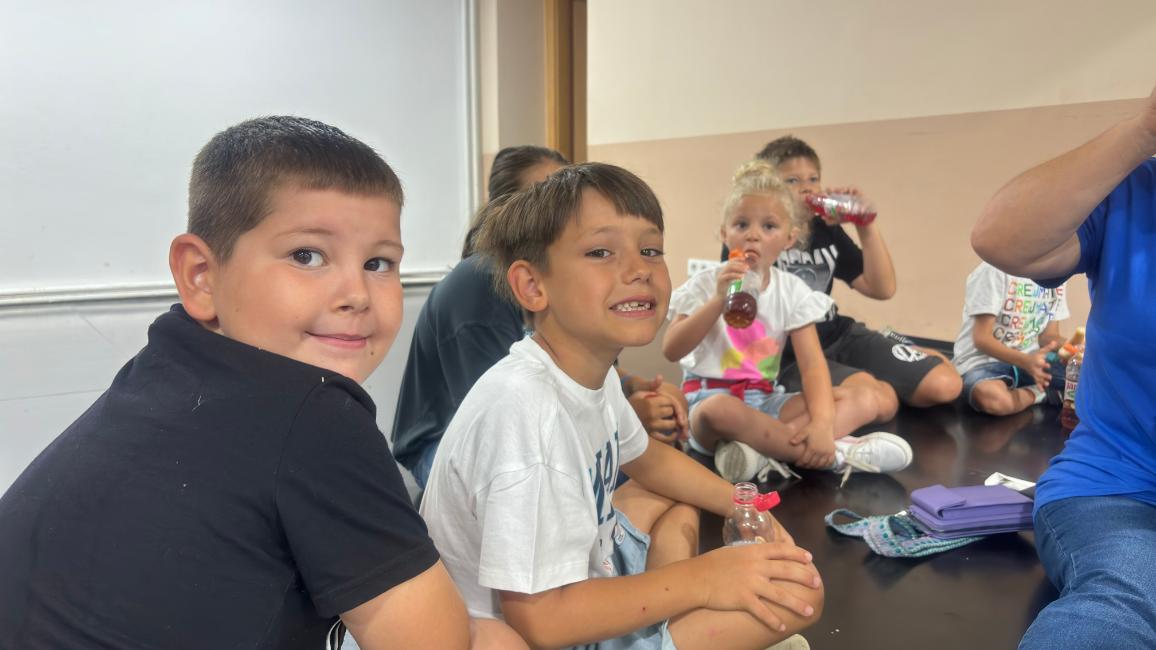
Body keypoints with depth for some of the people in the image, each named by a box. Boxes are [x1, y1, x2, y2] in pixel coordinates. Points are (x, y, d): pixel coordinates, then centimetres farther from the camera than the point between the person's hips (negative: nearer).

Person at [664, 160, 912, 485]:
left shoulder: (792, 291, 1)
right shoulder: (706, 284, -5)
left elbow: (812, 364, -7)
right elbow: (671, 350, -15)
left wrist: (822, 423, -25)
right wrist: (719, 300, -26)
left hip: (766, 399, 4)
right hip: (710, 396, -4)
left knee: (864, 400, -13)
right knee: (720, 411, -40)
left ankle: (761, 448, -32)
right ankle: (839, 453, -28)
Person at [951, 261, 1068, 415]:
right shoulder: (995, 269, -16)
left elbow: (1049, 335, 8)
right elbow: (982, 338, -19)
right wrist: (1026, 361, -34)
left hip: (1029, 360, 5)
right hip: (982, 361, -4)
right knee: (996, 400, -38)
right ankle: (1042, 392, -10)